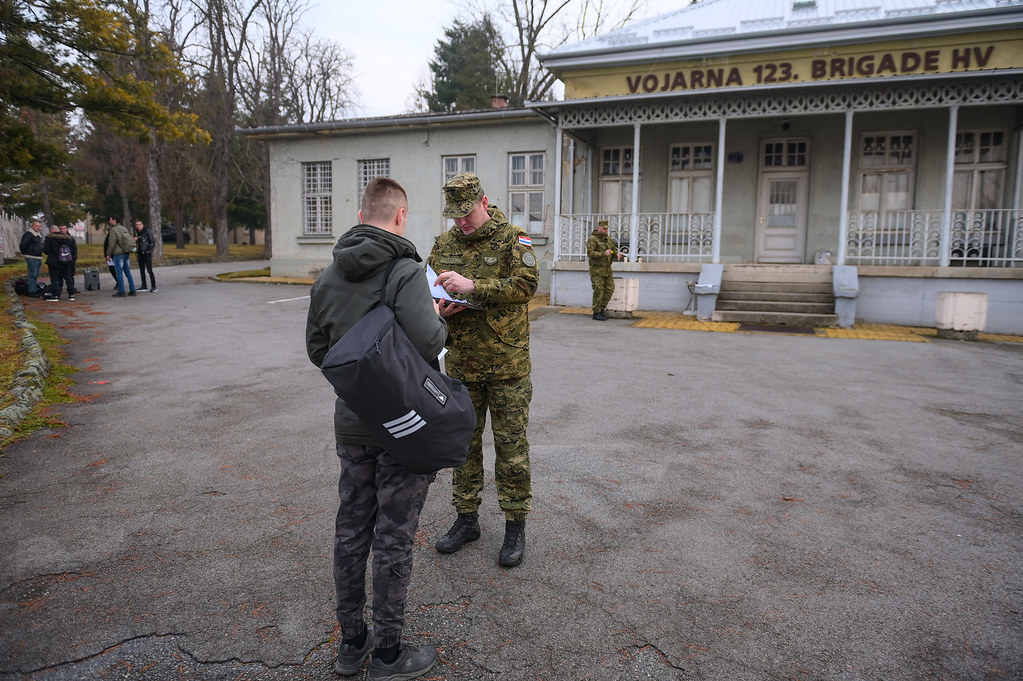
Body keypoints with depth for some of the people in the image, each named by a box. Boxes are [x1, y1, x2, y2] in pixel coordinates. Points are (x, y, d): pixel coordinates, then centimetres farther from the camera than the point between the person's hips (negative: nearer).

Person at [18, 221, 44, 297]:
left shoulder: (38, 235, 18)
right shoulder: (28, 234, -11)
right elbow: (22, 245, -16)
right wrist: (25, 254, -5)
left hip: (38, 258, 9)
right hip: (32, 258, -9)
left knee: (36, 275, 13)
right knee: (33, 275, -8)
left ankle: (36, 290, 19)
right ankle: (32, 291, -6)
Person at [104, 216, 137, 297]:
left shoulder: (113, 230, -11)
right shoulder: (124, 228, 13)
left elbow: (111, 244, -14)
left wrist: (108, 254, -3)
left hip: (118, 254, -7)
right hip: (126, 253, 7)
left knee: (119, 272, -3)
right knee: (128, 272, 11)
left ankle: (121, 291, -2)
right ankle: (132, 290, 11)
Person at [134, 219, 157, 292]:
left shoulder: (147, 232, -9)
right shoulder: (136, 233, 11)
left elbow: (152, 243, -9)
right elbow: (136, 243, 22)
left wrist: (148, 251, -11)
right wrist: (134, 240, 1)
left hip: (147, 253, -7)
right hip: (140, 254, 7)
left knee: (149, 270, -12)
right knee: (142, 270, 10)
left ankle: (154, 287, -11)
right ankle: (144, 286, 17)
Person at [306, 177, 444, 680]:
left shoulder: (327, 277, 3)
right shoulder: (404, 271, -17)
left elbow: (316, 350, 9)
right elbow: (429, 343, -28)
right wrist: (438, 316, -8)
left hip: (351, 425, 6)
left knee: (351, 530, 16)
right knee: (394, 538, 6)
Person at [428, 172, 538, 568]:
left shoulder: (512, 240, -7)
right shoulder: (444, 245, 8)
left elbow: (526, 284, -22)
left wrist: (472, 286, -31)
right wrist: (442, 309, -10)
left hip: (507, 365, -4)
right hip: (461, 365, 5)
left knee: (511, 447, 4)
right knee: (463, 444, 14)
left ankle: (516, 526, 19)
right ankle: (466, 518, 30)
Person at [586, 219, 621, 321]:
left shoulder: (608, 239, 10)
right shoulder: (592, 239, -11)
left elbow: (614, 249, 18)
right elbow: (590, 253, -22)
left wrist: (617, 253, -6)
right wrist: (604, 253, -31)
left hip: (607, 269, 7)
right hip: (596, 269, -7)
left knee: (609, 289, 5)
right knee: (598, 291, -6)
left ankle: (602, 308, 19)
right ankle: (596, 313, 4)